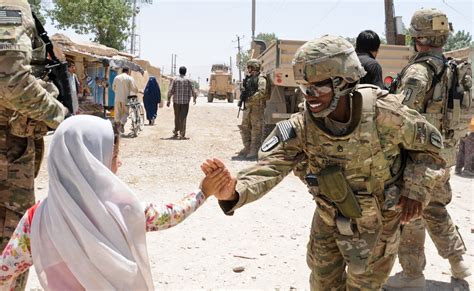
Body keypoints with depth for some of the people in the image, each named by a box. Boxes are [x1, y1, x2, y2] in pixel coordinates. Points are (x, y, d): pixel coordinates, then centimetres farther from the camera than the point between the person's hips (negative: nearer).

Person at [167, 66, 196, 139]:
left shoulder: (175, 80, 0)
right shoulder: (188, 80, -2)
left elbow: (170, 91, -6)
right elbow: (192, 91, -2)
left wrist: (168, 100, -2)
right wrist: (194, 98, 15)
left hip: (176, 101, 1)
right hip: (185, 101, -1)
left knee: (177, 117, 16)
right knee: (183, 118, -2)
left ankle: (176, 132, 28)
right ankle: (182, 134, -10)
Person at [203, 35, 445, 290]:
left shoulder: (383, 113, -28)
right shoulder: (300, 128, -23)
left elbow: (429, 143, -9)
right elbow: (268, 168, -34)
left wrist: (415, 189, -18)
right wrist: (234, 191, -53)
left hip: (377, 220, -2)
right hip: (330, 219, 2)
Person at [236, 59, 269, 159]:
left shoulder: (260, 79, -9)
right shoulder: (248, 78, 18)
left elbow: (261, 92, -22)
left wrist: (250, 99, -18)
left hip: (257, 107, -9)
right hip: (248, 107, 9)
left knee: (256, 129, -5)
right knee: (245, 128, 12)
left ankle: (254, 150, -1)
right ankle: (247, 148, 22)